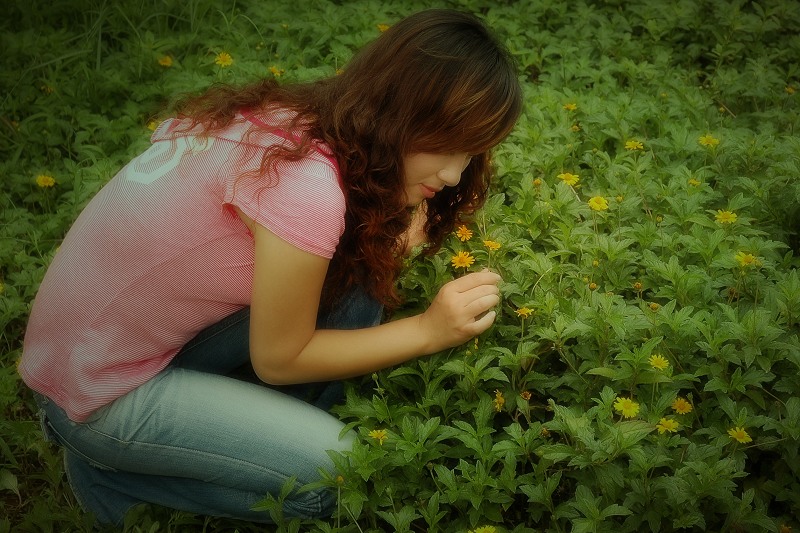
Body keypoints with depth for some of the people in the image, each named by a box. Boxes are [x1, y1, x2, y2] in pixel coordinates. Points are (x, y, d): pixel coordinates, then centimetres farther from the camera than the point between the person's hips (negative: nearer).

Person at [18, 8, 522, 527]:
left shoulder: (294, 119, -7)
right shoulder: (308, 185, -32)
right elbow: (278, 359, -18)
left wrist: (389, 239, -15)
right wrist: (429, 329, -17)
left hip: (161, 333, 8)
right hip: (97, 388, -8)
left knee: (353, 276, -6)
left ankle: (288, 430, 12)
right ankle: (110, 471, 5)